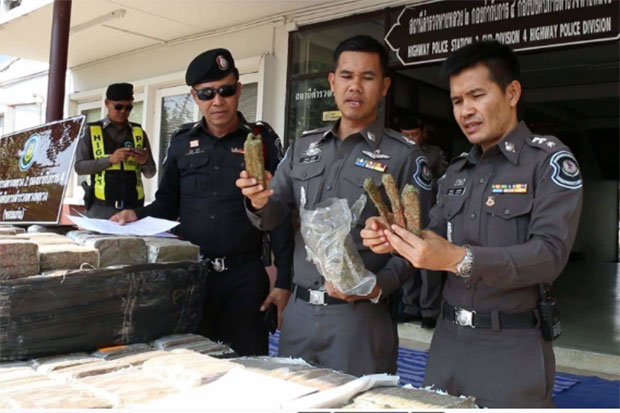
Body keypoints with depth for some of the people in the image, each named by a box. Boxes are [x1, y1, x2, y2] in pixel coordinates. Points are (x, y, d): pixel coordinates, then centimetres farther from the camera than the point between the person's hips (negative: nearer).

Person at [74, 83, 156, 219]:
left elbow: (150, 173, 10)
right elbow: (79, 167, -3)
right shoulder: (91, 131, 4)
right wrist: (110, 159, -17)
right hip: (101, 206, -1)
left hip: (132, 207, 2)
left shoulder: (139, 132, 9)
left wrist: (145, 161, -13)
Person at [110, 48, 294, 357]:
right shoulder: (182, 142, 8)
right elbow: (167, 204, 15)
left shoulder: (262, 140, 0)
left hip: (244, 275, -2)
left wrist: (284, 281, -5)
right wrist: (137, 216, -6)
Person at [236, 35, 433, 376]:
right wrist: (260, 202, -13)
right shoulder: (304, 145, 10)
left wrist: (378, 287, -21)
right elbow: (274, 216, 8)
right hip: (298, 310, 5)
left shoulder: (404, 155, -5)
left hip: (359, 316, -4)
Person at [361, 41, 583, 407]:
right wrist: (395, 239, -13)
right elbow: (434, 241, 8)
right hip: (448, 340, 6)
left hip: (512, 348, -5)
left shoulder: (549, 159, -6)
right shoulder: (457, 172, 14)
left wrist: (460, 259, -31)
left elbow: (550, 253, -19)